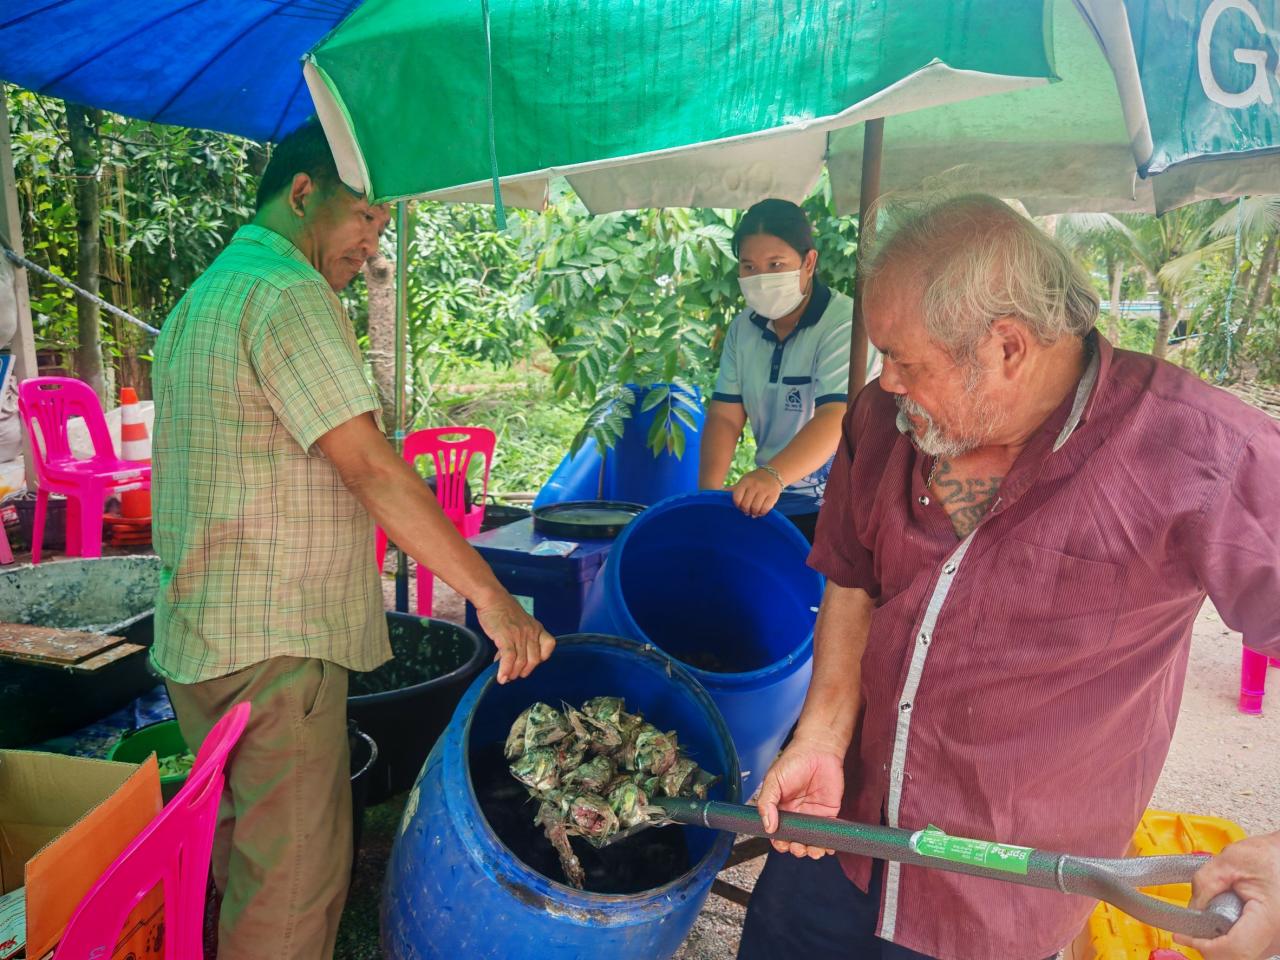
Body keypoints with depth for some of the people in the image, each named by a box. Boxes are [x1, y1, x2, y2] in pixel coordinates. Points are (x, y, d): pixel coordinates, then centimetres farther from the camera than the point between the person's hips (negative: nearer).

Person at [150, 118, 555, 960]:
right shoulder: (290, 294, -15)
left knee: (245, 864, 22)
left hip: (200, 638, 10)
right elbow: (371, 467, -23)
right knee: (293, 888, 0)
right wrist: (495, 600, -22)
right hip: (275, 646, -10)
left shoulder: (202, 297, 17)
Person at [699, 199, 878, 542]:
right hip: (766, 502, 6)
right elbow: (725, 415, -1)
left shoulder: (845, 323, -17)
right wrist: (708, 491, -17)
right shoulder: (743, 327, 3)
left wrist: (773, 475, -46)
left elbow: (835, 418, -30)